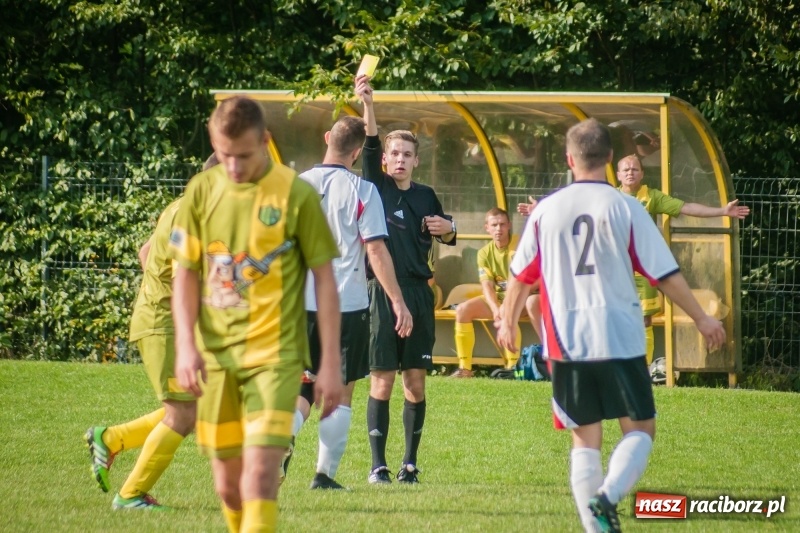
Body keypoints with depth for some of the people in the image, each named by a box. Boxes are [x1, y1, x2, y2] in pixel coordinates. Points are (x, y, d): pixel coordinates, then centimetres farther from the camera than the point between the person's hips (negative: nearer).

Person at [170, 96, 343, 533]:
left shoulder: (295, 194, -5)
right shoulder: (202, 191, 4)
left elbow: (324, 278, -1)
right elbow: (186, 273, 8)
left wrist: (330, 362, -3)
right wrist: (186, 345, -6)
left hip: (274, 354, -4)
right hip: (215, 356, 4)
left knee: (259, 476, -16)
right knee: (227, 485, 9)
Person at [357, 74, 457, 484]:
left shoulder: (425, 196, 13)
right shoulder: (377, 189, 3)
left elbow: (445, 240, 27)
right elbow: (370, 145, -13)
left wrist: (447, 228, 3)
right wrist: (366, 104, -27)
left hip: (418, 295, 3)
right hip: (381, 292, -3)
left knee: (415, 382, 3)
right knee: (381, 383, -3)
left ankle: (410, 463, 11)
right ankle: (378, 465, 1)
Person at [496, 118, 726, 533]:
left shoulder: (546, 210, 3)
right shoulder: (625, 208, -4)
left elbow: (520, 276, 11)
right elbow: (665, 274, -2)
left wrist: (508, 323, 27)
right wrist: (701, 319, 9)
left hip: (566, 343, 3)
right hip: (620, 340, -2)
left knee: (586, 438, 11)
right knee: (640, 430, 6)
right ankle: (607, 496, -18)